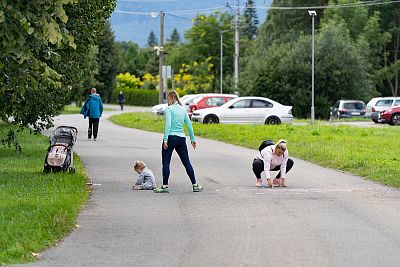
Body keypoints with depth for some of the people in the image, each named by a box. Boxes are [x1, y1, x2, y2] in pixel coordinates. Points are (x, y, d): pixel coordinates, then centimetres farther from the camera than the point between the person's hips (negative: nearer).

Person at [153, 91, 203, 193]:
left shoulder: (169, 109, -6)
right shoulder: (183, 109, 12)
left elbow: (168, 125, -15)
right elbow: (189, 125, 13)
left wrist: (165, 140, -17)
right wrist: (192, 139, 19)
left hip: (171, 137, -6)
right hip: (181, 138, 6)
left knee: (166, 162, 0)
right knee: (186, 162, 11)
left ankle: (165, 186, -3)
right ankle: (195, 185, 12)